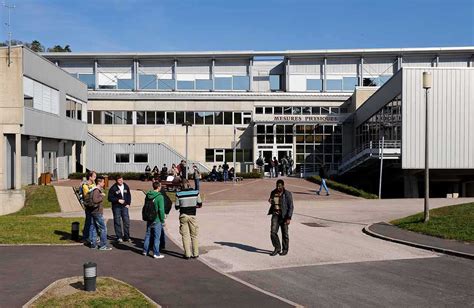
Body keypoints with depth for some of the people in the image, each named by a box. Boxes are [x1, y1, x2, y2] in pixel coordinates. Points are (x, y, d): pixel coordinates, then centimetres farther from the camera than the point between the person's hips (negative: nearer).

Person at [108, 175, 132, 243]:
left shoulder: (126, 187, 6)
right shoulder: (113, 188, -8)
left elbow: (129, 196, 15)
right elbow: (110, 198, -7)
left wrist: (128, 204, 4)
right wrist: (118, 200, -16)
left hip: (124, 206, 4)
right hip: (116, 207, -3)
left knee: (126, 221, 2)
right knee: (117, 222, 1)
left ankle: (126, 237, 13)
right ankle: (119, 237, 10)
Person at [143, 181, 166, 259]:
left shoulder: (148, 195, 4)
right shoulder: (160, 197, -17)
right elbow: (161, 209, -18)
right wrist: (162, 220, -8)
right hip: (157, 220, -7)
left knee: (148, 235, 18)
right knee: (157, 237, 1)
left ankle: (145, 251, 27)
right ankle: (156, 254, 5)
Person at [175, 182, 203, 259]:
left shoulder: (178, 194, -6)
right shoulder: (196, 192, -3)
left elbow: (177, 207, 1)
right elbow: (200, 205, 5)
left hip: (183, 216, -1)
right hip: (192, 216, 1)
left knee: (185, 235, 6)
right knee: (194, 235, 11)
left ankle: (187, 254, 4)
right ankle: (195, 254, 14)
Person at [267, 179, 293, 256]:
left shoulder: (287, 194, -10)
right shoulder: (273, 192, 4)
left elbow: (290, 206, -11)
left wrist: (289, 218, -18)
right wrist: (270, 201, -5)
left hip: (284, 215, -4)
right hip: (275, 215, 4)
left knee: (284, 233, 6)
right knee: (273, 232, -7)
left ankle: (285, 250, 22)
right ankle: (277, 248, 8)